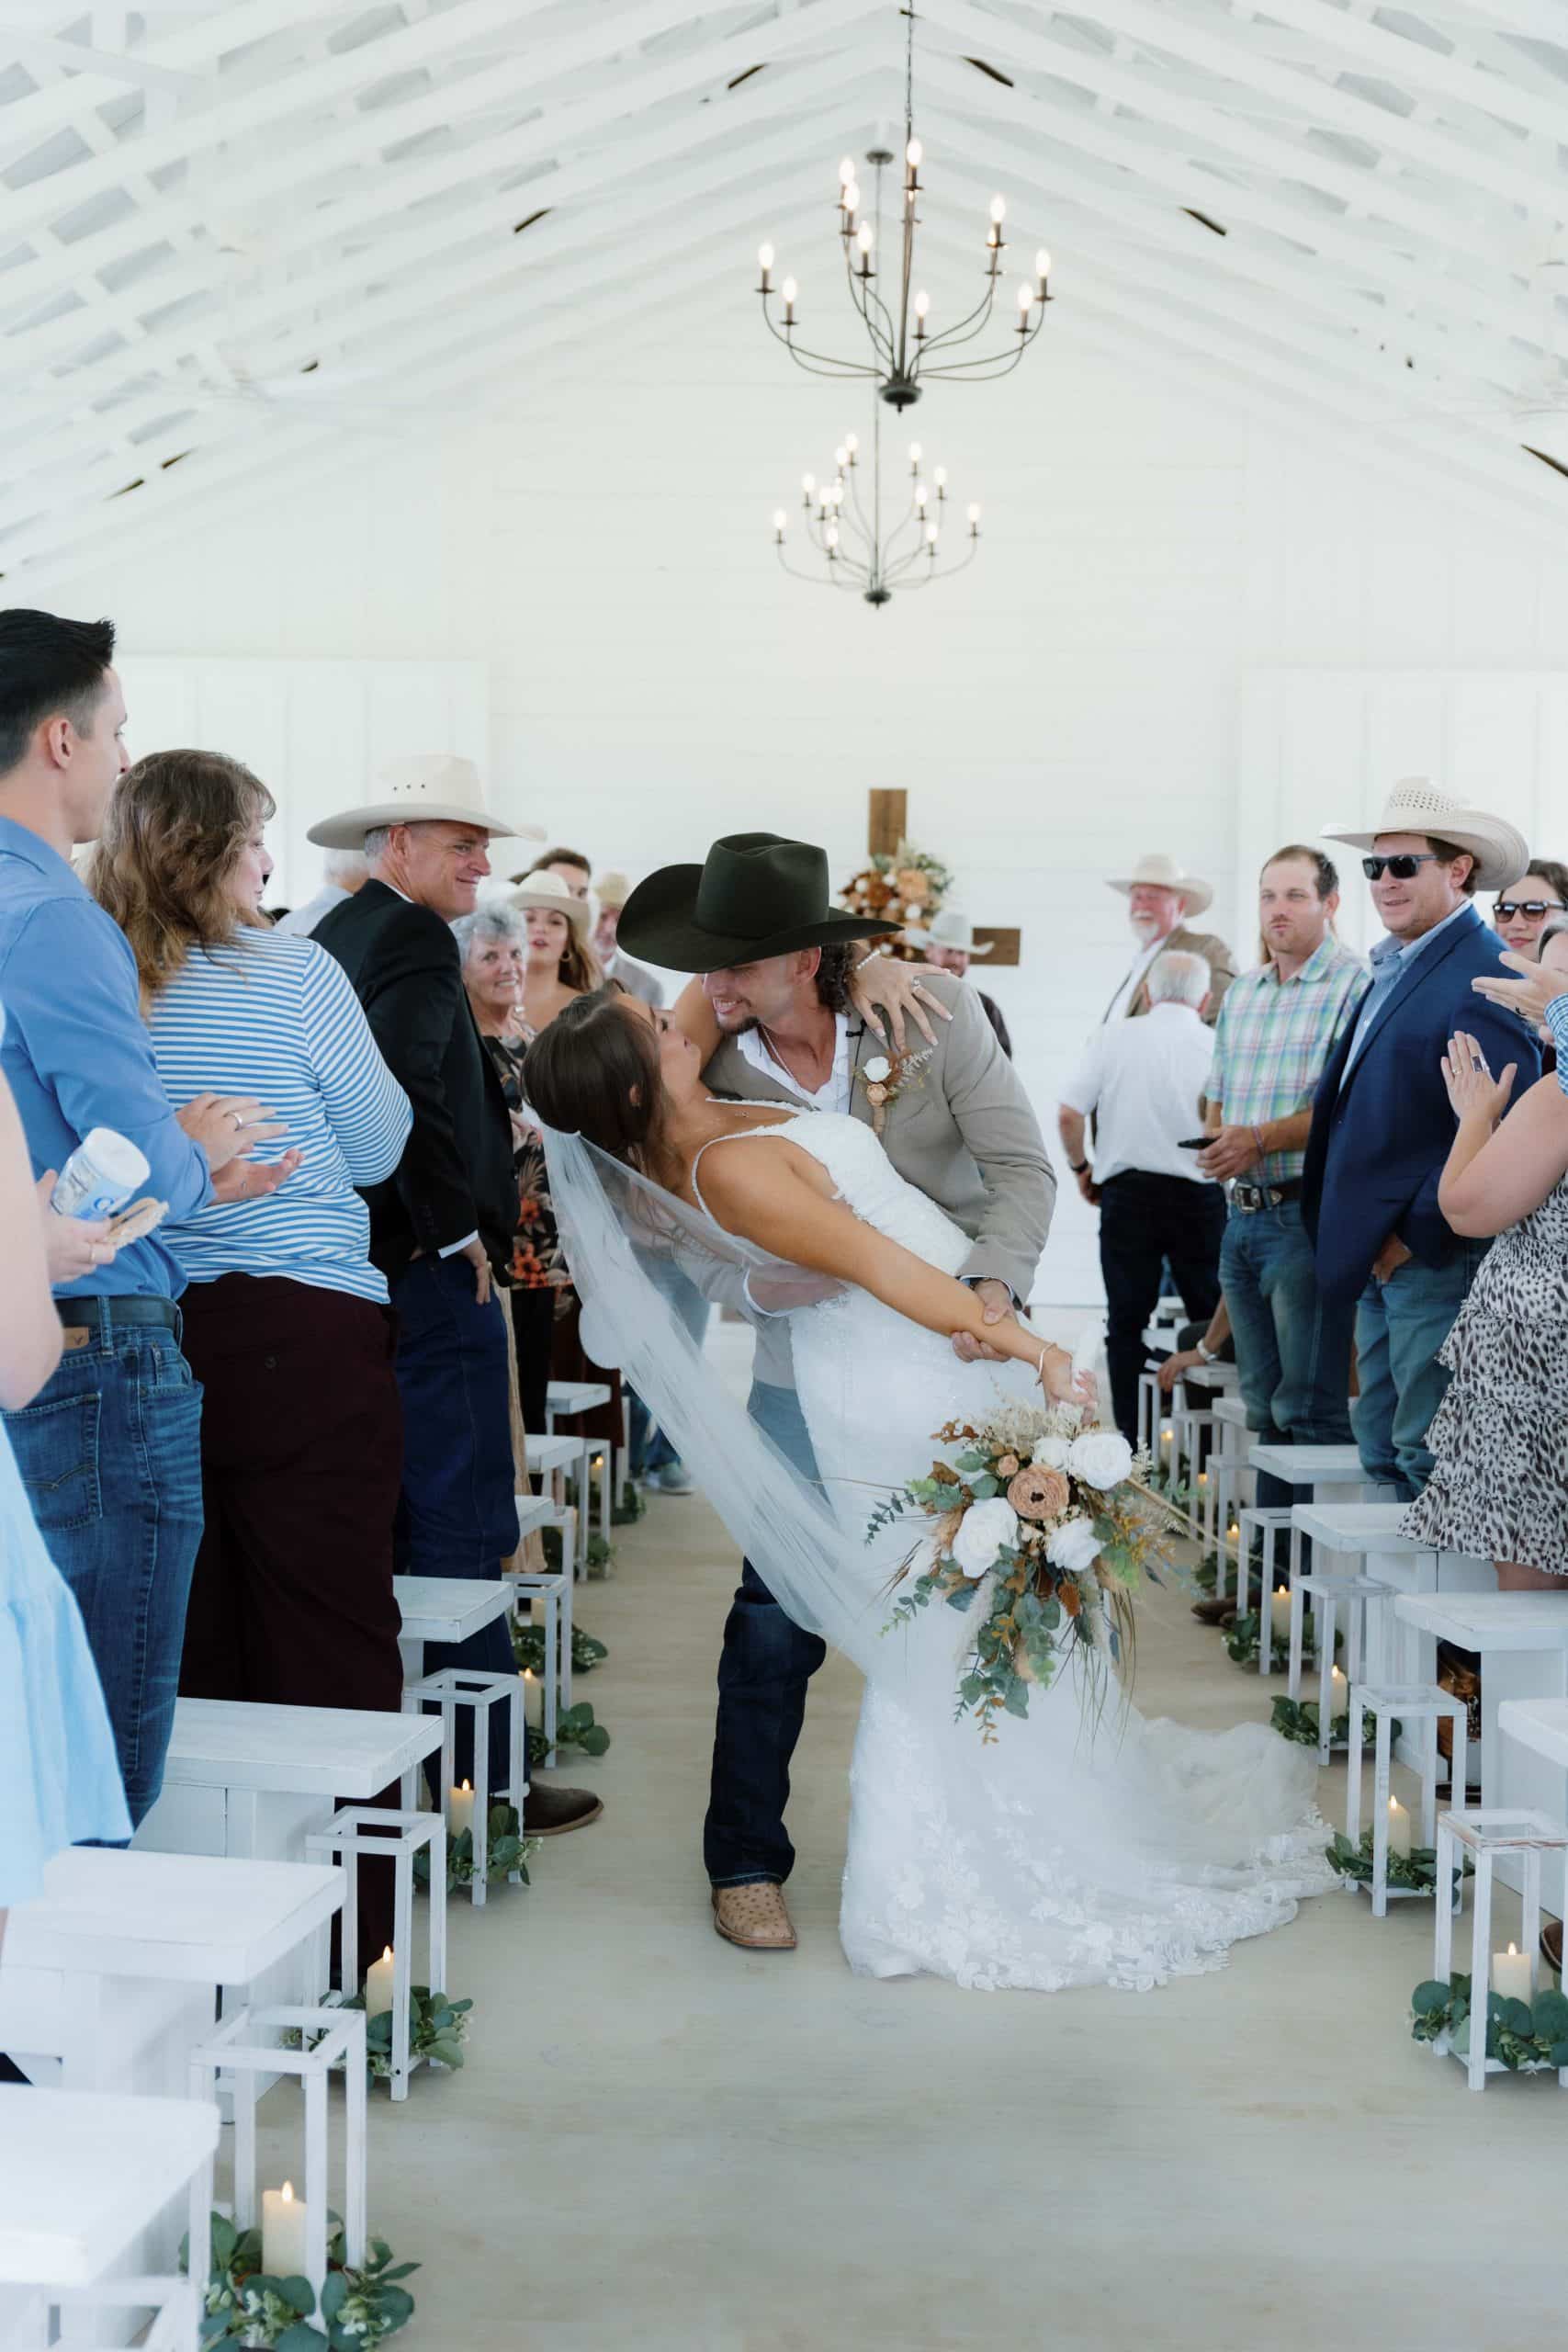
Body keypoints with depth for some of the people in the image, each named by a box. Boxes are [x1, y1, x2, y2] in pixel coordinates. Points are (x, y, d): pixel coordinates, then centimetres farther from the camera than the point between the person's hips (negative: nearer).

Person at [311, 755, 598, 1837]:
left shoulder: (329, 936, 14)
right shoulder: (416, 941, -15)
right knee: (462, 1532, -4)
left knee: (389, 1527, 18)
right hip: (433, 1273, -10)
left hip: (363, 1273, 10)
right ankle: (485, 1775, 3)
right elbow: (407, 1087, -30)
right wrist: (460, 1230, -21)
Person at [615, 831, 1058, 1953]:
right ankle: (746, 1860, 12)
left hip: (953, 1343, 1)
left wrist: (994, 1287, -31)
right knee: (780, 1609, -4)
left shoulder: (929, 1009, -16)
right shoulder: (714, 1052, -12)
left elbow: (1024, 1166, -15)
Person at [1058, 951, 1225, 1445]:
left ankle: (1131, 1443, 8)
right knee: (1211, 1321, 9)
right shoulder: (1218, 1047, -4)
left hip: (1127, 1192, 1)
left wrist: (1081, 1167, 10)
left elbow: (1069, 1112, -5)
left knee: (1127, 1322, 8)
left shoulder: (1113, 1037, -1)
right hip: (1199, 1196, -1)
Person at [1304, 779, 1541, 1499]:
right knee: (1383, 1456, 15)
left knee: (1430, 1461, -5)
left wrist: (1418, 1234, -17)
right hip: (1381, 1254, 10)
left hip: (1435, 1254, -10)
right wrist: (1358, 1235, 13)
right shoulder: (1392, 970, 15)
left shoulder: (1486, 977, -15)